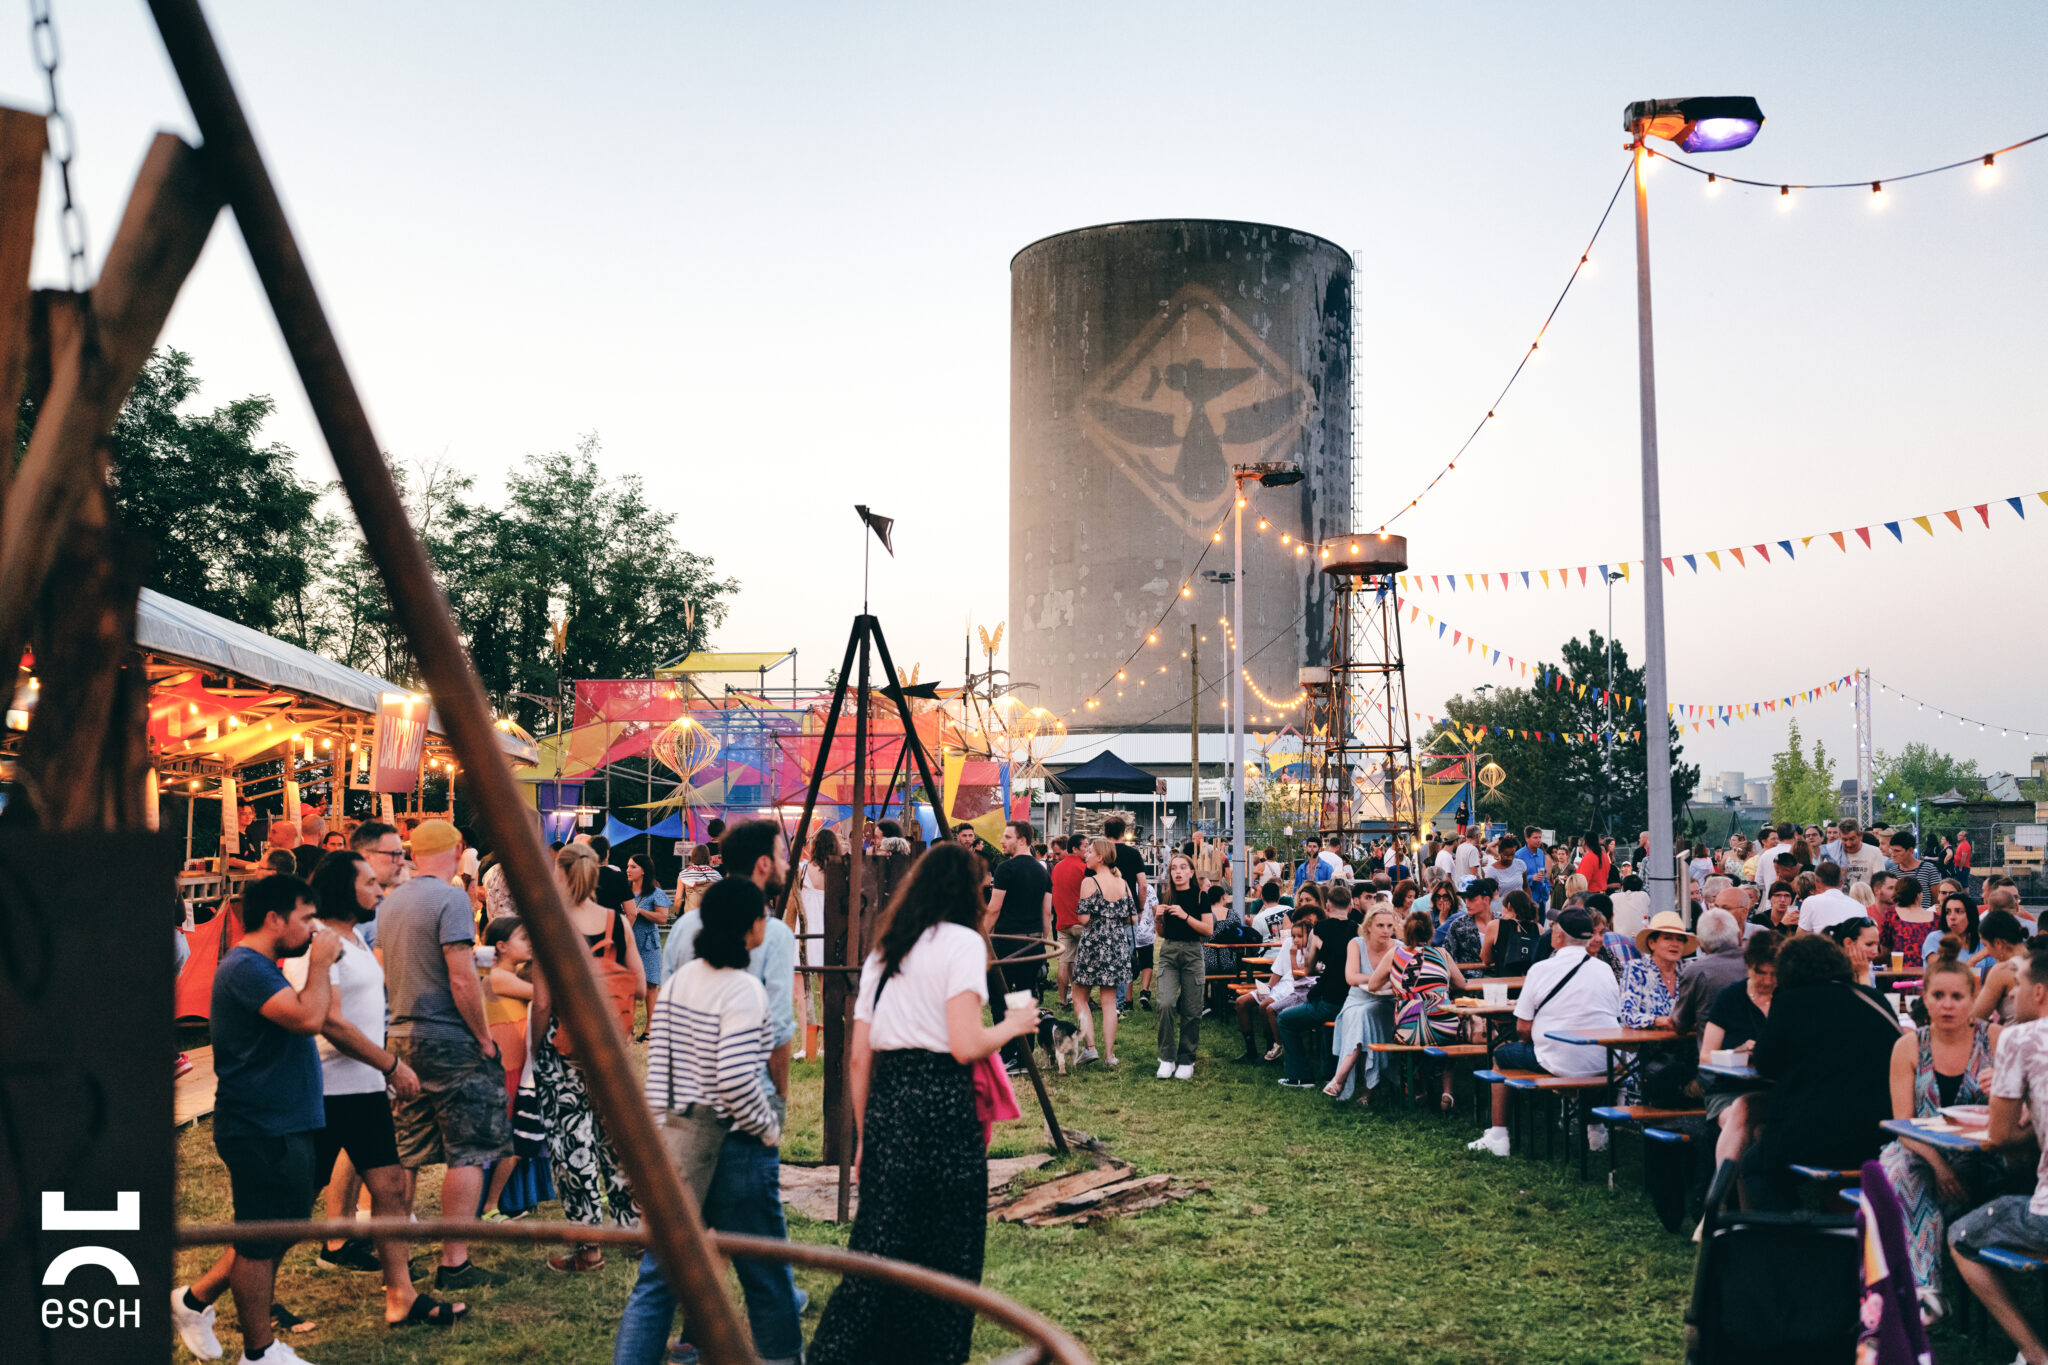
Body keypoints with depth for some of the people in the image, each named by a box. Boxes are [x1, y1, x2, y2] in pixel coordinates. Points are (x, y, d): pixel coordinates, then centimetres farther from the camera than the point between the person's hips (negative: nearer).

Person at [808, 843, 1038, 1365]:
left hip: (884, 1106, 6)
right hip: (942, 1109, -6)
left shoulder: (883, 950, 15)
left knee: (876, 1249, 10)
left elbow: (859, 1058, 13)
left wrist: (866, 1137, 20)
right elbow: (966, 1045, -15)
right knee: (946, 1257, 7)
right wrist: (1013, 1026, 4)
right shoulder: (962, 942, -4)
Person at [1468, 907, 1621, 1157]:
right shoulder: (1605, 969, 2)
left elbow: (1523, 1028, -8)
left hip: (1559, 1062, -4)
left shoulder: (1541, 969, -9)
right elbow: (1616, 1017, 13)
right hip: (1604, 1064, 5)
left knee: (1501, 1054, 19)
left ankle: (1498, 1136, 20)